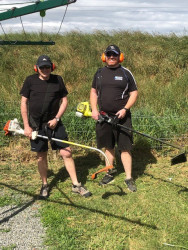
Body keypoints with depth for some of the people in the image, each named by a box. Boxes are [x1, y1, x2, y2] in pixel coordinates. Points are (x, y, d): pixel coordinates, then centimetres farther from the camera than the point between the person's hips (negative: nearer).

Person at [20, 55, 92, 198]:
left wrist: (56, 118, -8)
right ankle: (45, 185, 27)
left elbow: (64, 100, 5)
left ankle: (76, 185, 10)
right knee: (41, 156, 7)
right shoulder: (30, 80, -1)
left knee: (66, 153, -2)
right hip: (36, 125, 0)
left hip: (54, 123, 1)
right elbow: (24, 103, 1)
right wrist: (26, 126, -5)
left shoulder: (58, 80, 2)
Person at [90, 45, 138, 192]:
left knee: (125, 147, -3)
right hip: (103, 116, 3)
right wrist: (94, 109, 1)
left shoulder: (126, 73, 0)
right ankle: (110, 174, 27)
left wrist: (125, 109, -12)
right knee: (108, 146, 13)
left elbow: (134, 93, 1)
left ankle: (129, 178, 6)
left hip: (122, 116, -3)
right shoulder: (99, 73, 10)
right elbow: (93, 92, 15)